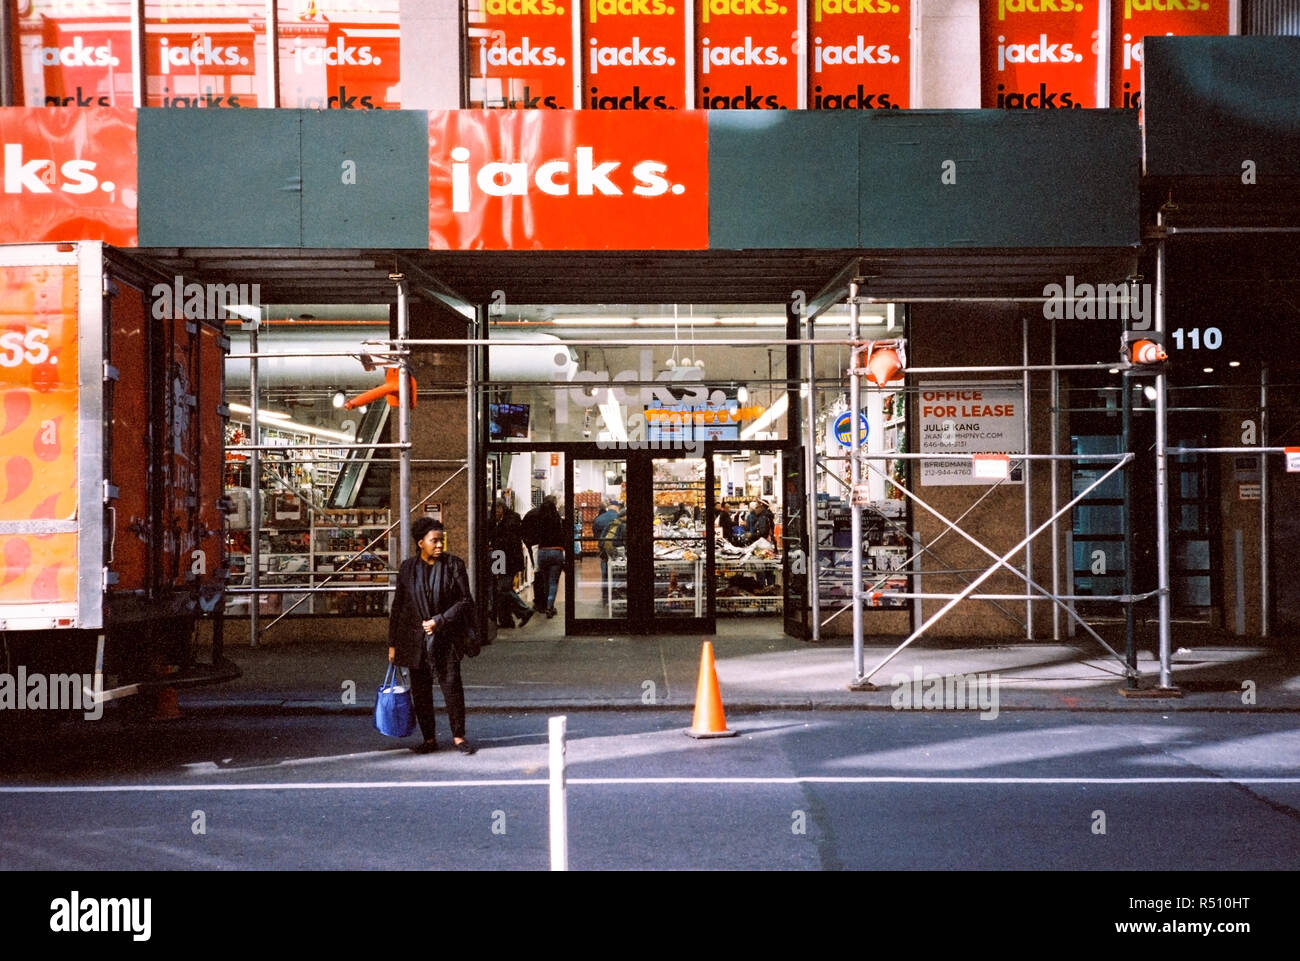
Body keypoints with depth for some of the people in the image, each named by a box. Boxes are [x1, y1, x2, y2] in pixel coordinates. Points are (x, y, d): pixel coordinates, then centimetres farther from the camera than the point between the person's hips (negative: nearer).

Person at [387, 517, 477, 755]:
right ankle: (429, 738, 17)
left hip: (445, 638, -2)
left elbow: (465, 600, -2)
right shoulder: (408, 568, 4)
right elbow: (398, 606, 8)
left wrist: (440, 620, -14)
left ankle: (459, 736, 8)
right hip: (415, 639, 2)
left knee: (451, 684, -4)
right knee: (420, 690, 6)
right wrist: (393, 643, 7)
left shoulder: (454, 565, -1)